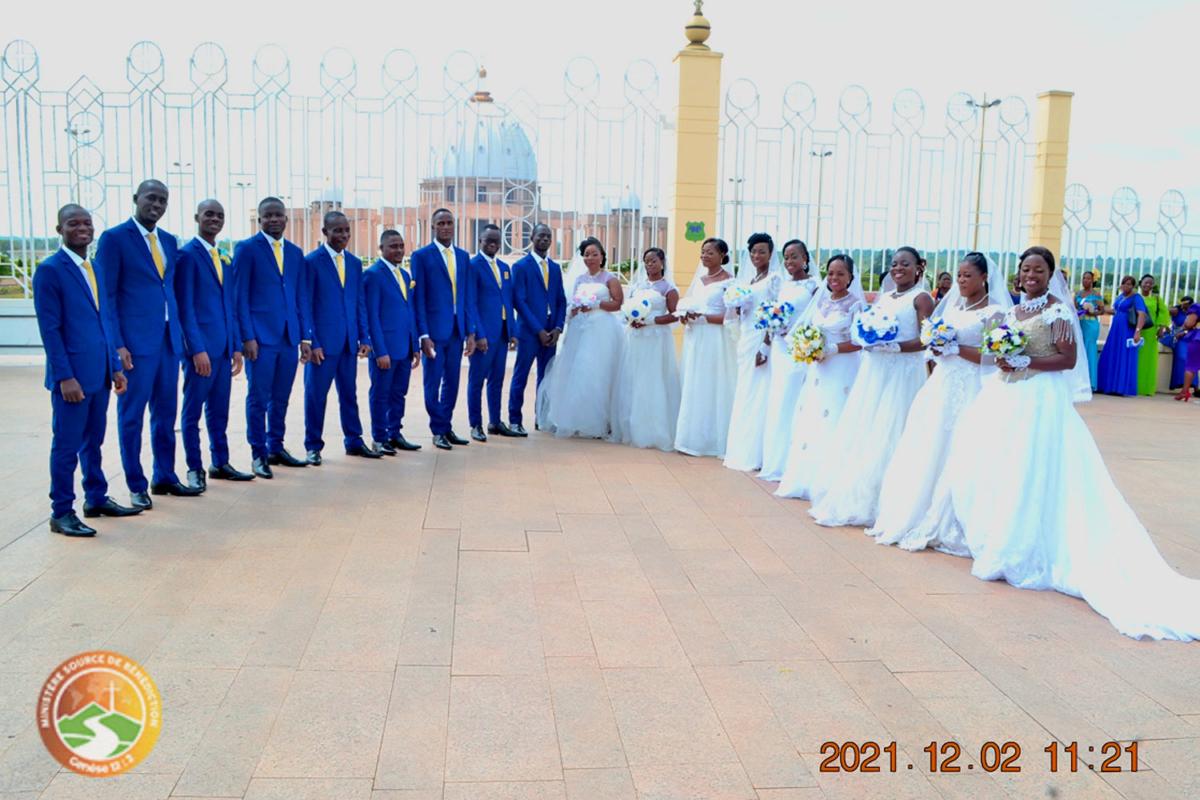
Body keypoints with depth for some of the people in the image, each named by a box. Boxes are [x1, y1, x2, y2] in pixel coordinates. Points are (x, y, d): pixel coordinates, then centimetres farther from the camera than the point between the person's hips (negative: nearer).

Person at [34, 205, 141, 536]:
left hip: (99, 373, 7)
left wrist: (115, 367, 13)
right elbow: (50, 329, -13)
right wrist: (64, 377, -17)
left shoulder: (94, 269, 14)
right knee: (67, 445, 0)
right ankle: (61, 513, 9)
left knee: (93, 441, 16)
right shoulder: (49, 270, -9)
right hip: (72, 376, -7)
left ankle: (96, 499, 27)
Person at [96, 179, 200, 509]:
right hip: (135, 342, -6)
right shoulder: (114, 238, -5)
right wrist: (116, 344, -13)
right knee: (132, 416, 3)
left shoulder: (169, 241, 13)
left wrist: (181, 333, 11)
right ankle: (136, 486, 12)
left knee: (166, 412, 13)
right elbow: (106, 295, -8)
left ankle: (164, 477, 25)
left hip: (169, 339, 6)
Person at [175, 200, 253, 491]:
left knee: (219, 410, 13)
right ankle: (194, 469, 10)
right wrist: (197, 349, -17)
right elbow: (185, 306, -12)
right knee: (193, 410, 3)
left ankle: (220, 464, 21)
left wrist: (236, 346, 14)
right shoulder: (187, 254, -7)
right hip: (201, 347, -7)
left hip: (223, 347, 7)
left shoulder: (225, 259, 16)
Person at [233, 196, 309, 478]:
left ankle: (276, 448, 21)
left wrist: (304, 337, 9)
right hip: (260, 336, -5)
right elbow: (240, 296, -4)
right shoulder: (246, 249, -1)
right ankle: (259, 455, 8)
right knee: (259, 398, 0)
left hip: (289, 337, 5)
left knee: (281, 398, 10)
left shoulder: (295, 253, 14)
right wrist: (247, 337, -11)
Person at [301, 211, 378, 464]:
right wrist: (310, 342, -12)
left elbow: (360, 302, 12)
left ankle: (353, 441, 22)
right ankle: (313, 446, 13)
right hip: (322, 341, -5)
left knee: (349, 393, 12)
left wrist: (364, 338, 5)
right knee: (316, 394, 3)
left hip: (349, 341, 5)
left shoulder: (355, 263, 11)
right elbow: (305, 304, -7)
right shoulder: (311, 261, -5)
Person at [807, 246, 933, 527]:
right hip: (874, 371, 7)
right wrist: (867, 340, -3)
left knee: (886, 437, -5)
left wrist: (896, 347, -22)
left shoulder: (921, 298, -2)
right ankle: (848, 497, 12)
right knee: (859, 433, 5)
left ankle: (876, 504, 2)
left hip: (902, 373, -6)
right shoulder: (881, 298, 18)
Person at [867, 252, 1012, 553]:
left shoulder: (994, 312, -5)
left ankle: (942, 527, 6)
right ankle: (911, 516, 15)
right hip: (941, 385, 7)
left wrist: (955, 349, -16)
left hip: (969, 391, -6)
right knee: (924, 453, 6)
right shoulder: (953, 305, 14)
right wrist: (936, 348, 1)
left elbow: (993, 357, -13)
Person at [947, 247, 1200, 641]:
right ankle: (994, 541, 21)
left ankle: (1016, 552, 3)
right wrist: (1001, 357, 1)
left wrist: (1024, 362, -18)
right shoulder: (1012, 311, 14)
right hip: (1005, 398, 7)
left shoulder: (1057, 310, -6)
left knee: (1025, 474, -5)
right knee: (986, 469, 7)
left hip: (1038, 400, -7)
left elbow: (1069, 359, -12)